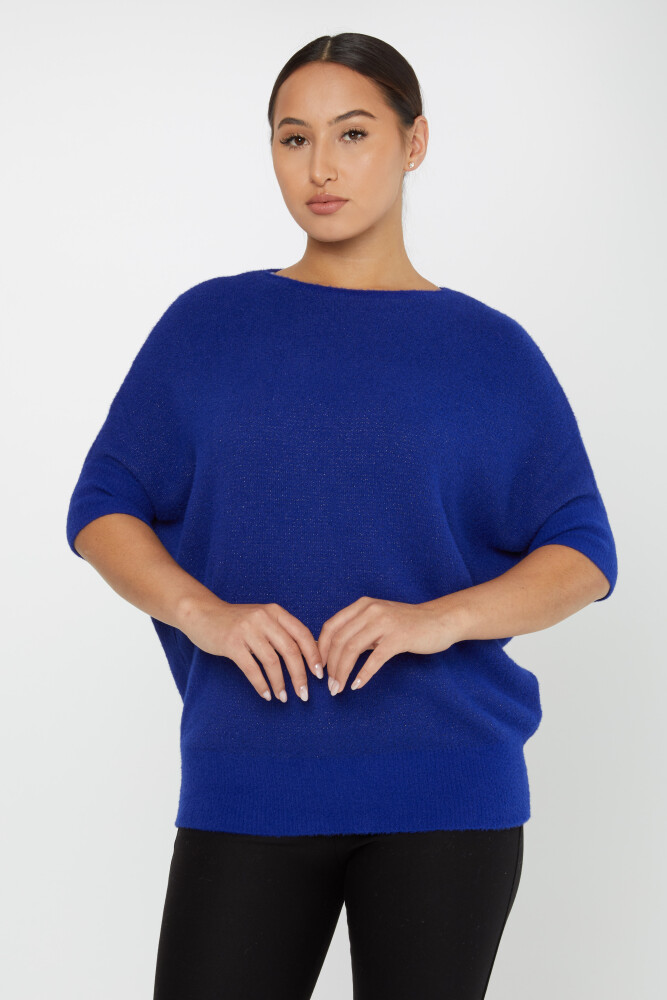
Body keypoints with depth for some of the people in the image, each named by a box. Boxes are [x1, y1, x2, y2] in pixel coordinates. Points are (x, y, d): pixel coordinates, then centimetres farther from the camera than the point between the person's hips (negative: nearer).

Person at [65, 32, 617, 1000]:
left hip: (445, 788, 0)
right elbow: (103, 509, 6)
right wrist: (201, 612, -13)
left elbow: (583, 555, 2)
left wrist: (439, 619, -16)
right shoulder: (207, 325, 7)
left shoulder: (489, 350, 4)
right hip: (247, 785, 1)